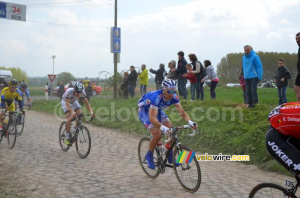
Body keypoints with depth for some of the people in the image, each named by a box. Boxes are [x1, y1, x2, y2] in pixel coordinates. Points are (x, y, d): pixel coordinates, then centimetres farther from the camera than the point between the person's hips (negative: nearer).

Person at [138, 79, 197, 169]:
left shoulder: (174, 97, -22)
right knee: (157, 134, -24)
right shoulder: (156, 97, -39)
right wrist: (162, 127, -60)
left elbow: (182, 112, -22)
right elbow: (152, 118, -46)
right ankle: (149, 156, 2)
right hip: (145, 111, -6)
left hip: (158, 110, 6)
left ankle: (170, 156, 6)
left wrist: (190, 122, -41)